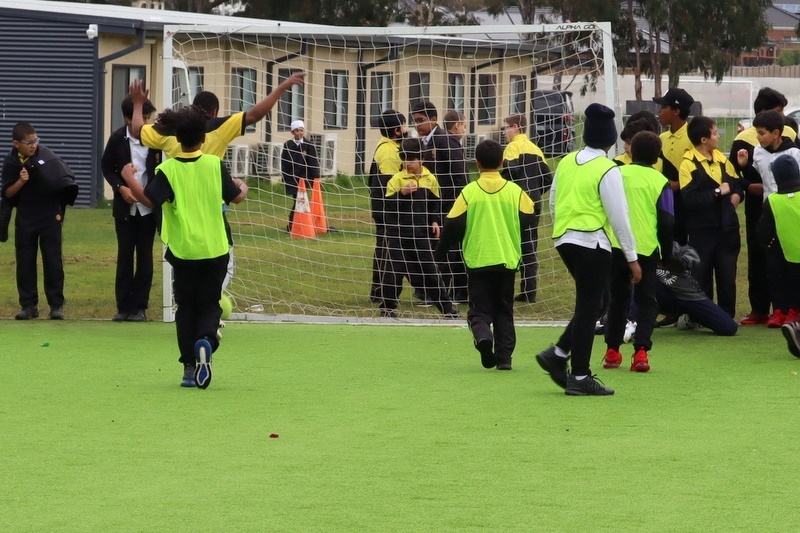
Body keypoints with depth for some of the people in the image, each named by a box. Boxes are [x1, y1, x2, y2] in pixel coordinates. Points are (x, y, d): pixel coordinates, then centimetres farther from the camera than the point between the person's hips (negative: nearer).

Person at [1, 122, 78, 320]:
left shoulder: (45, 155, -9)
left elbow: (63, 178, -2)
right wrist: (20, 182, -18)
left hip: (50, 216, -2)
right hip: (25, 217, 2)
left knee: (53, 261, -2)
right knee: (25, 263, 3)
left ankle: (56, 305, 3)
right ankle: (28, 305, 11)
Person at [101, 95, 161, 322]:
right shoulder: (118, 139, -2)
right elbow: (107, 167, 7)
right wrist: (120, 187, -8)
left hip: (148, 207, -1)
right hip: (125, 206, 1)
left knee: (144, 257, 3)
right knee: (124, 256, 3)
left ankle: (139, 306, 9)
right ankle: (123, 306, 8)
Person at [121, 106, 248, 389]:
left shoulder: (167, 170, -10)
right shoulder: (215, 165, -5)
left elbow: (148, 198, -21)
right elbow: (236, 196, 3)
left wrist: (129, 179, -5)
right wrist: (243, 186, 25)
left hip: (183, 251, -1)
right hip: (215, 249, 1)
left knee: (186, 307, 12)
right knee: (209, 304, 11)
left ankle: (190, 366, 8)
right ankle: (205, 340, -22)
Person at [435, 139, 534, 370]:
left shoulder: (469, 192, -7)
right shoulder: (515, 191, -4)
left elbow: (453, 225, -7)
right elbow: (527, 219, 3)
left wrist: (441, 249, 9)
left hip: (478, 259, -2)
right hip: (507, 259, 2)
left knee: (479, 309, 5)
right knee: (504, 311, 13)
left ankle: (483, 336, -25)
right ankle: (504, 356, 5)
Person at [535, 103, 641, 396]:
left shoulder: (566, 163, 7)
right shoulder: (607, 171, -13)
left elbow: (553, 204, 16)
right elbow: (619, 216, -12)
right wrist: (632, 257, -6)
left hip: (565, 240, 7)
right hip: (592, 243, -7)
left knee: (589, 304, 18)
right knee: (588, 308, 0)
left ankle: (557, 355, 9)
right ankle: (580, 377, 3)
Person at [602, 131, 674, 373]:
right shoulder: (660, 182, -3)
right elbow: (666, 222, -2)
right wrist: (666, 252, 11)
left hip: (616, 247, 2)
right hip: (647, 249, -2)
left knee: (617, 299, 17)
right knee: (646, 302, 6)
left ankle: (612, 351, 18)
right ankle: (641, 351, -9)